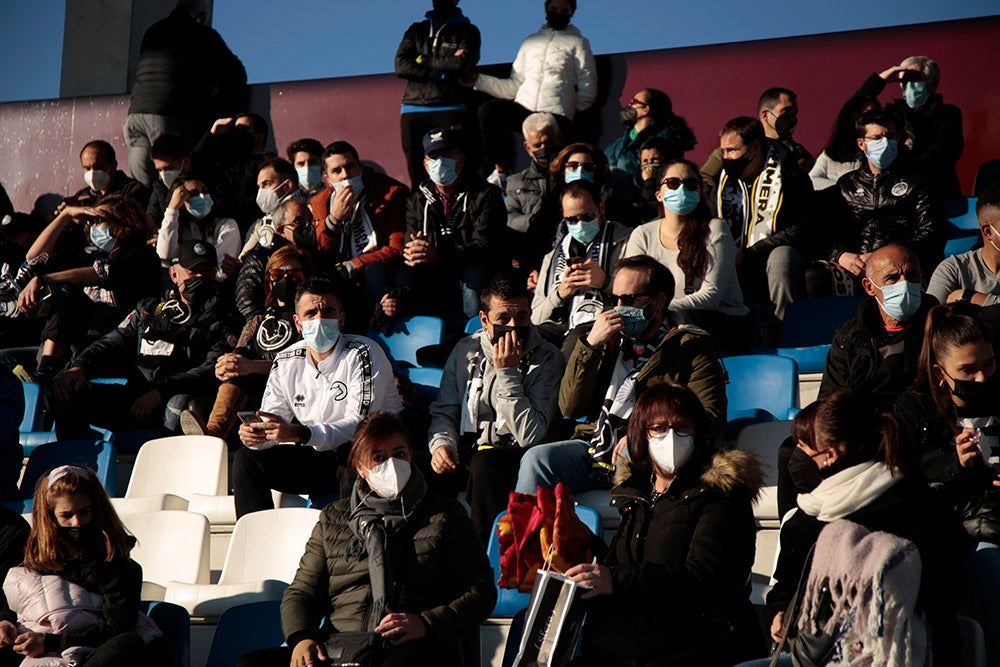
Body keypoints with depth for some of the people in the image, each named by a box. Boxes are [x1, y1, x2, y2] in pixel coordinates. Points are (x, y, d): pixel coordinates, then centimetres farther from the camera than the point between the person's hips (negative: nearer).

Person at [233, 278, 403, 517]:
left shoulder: (363, 353, -14)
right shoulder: (286, 362, 4)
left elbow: (360, 425, -23)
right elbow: (272, 422, 4)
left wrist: (301, 434, -37)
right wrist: (255, 434, -22)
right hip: (321, 460, 6)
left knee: (350, 452, -37)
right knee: (247, 459, -7)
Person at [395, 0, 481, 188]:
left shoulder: (467, 31, 15)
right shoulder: (416, 30, 22)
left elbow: (463, 64, -5)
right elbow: (401, 65, 5)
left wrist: (424, 61, 3)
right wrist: (442, 73, -4)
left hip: (449, 109, -2)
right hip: (413, 110, 3)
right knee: (417, 176, -4)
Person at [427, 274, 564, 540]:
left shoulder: (547, 359, -5)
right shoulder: (466, 350, 8)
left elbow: (530, 434, -16)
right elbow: (444, 412, 15)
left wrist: (506, 372, -18)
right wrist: (442, 443, -8)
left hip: (514, 459, -4)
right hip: (465, 455, 4)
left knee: (484, 462, -35)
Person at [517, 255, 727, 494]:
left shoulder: (691, 348, 7)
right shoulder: (610, 340, 20)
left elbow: (710, 423, -6)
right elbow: (570, 409, 10)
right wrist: (589, 345, -1)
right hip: (595, 446, 4)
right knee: (536, 458, -24)